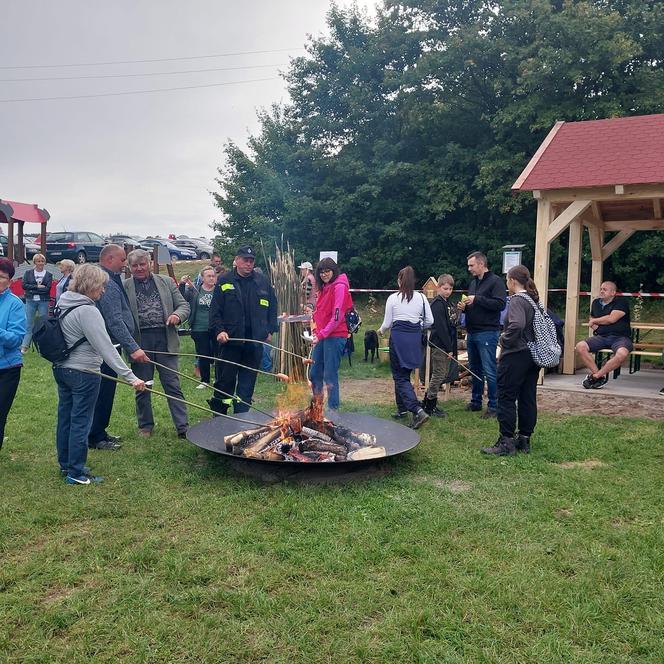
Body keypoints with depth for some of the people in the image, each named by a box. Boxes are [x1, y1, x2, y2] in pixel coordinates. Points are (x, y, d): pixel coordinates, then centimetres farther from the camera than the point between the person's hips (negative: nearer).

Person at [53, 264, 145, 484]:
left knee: (65, 418, 17)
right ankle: (76, 473, 10)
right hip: (83, 373, -9)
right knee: (81, 422, 1)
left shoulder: (64, 305, 6)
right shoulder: (87, 311, -22)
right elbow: (106, 348, -26)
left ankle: (65, 464, 31)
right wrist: (130, 377, -26)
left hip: (62, 369, 9)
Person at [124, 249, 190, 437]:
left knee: (173, 385, 1)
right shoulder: (124, 287, 5)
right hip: (140, 341, 0)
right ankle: (145, 426, 25)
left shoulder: (167, 282, 10)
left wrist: (177, 315, -12)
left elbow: (184, 305, 11)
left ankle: (183, 427, 4)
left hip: (165, 339, 0)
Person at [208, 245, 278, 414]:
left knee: (247, 382, 8)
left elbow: (272, 308, 13)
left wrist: (270, 330, 6)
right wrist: (219, 330, -13)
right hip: (230, 339, -2)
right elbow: (215, 310, -1)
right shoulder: (224, 281, 0)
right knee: (225, 379, 4)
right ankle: (219, 415, 19)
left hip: (254, 341, 2)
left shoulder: (263, 282, 7)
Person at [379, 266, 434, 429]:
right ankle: (402, 408, 27)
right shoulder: (421, 298, 2)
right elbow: (429, 321, 4)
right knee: (404, 374, 19)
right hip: (415, 338, 4)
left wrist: (381, 331, 21)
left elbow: (387, 323, -1)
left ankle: (417, 410, -17)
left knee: (401, 377, 0)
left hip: (398, 337, -4)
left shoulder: (393, 298, -5)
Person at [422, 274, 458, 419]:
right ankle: (429, 406, 7)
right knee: (438, 375, -3)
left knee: (444, 374, 14)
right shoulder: (437, 304, -15)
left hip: (447, 345, 10)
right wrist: (448, 347, -20)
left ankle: (428, 403, 22)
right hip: (439, 345, -10)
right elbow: (440, 327, -20)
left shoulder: (448, 303, 14)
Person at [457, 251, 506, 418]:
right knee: (475, 369, 15)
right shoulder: (473, 282, 18)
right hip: (472, 333, 8)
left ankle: (493, 406, 1)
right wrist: (464, 307, 5)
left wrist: (477, 300, -19)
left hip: (487, 333, -8)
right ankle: (476, 402, 25)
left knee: (489, 371, -6)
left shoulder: (495, 281, -7)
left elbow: (501, 304, -19)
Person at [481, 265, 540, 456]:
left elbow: (517, 325, -32)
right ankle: (524, 440, 20)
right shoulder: (534, 299, 12)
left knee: (506, 398, -2)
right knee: (528, 398, 12)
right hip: (532, 355, 9)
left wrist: (505, 340, -17)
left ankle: (506, 442, 2)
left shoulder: (517, 300, -15)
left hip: (515, 356, -9)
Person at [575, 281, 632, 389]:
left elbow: (612, 318, -14)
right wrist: (594, 326, 8)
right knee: (580, 346, -23)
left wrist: (594, 321, 1)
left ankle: (595, 376, -23)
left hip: (620, 337, -5)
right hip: (601, 337, 5)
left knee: (622, 353, -38)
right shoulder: (596, 303, 19)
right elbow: (591, 319, 33)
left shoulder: (621, 302, -1)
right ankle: (601, 376, -18)